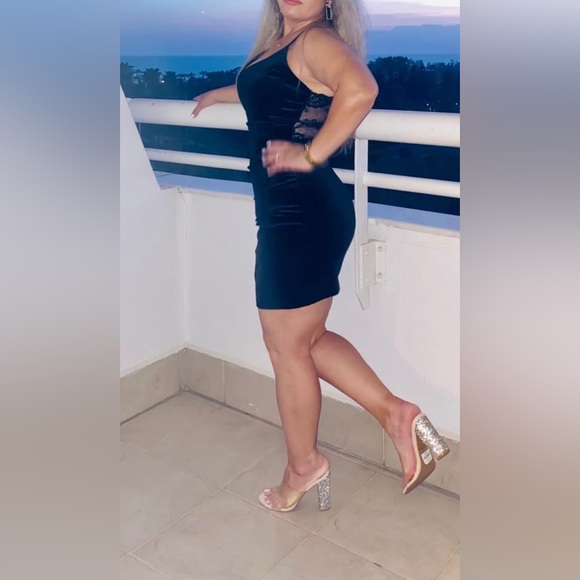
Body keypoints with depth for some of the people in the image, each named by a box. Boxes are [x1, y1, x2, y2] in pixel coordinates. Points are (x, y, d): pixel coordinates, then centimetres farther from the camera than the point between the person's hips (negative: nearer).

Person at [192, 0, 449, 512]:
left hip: (302, 213, -9)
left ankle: (303, 466, 26)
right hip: (291, 212, 9)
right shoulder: (279, 43, 16)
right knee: (306, 338, 15)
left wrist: (310, 155, -23)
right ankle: (396, 412, 19)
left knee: (288, 346, 6)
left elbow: (360, 89, -33)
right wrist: (218, 94, 56)